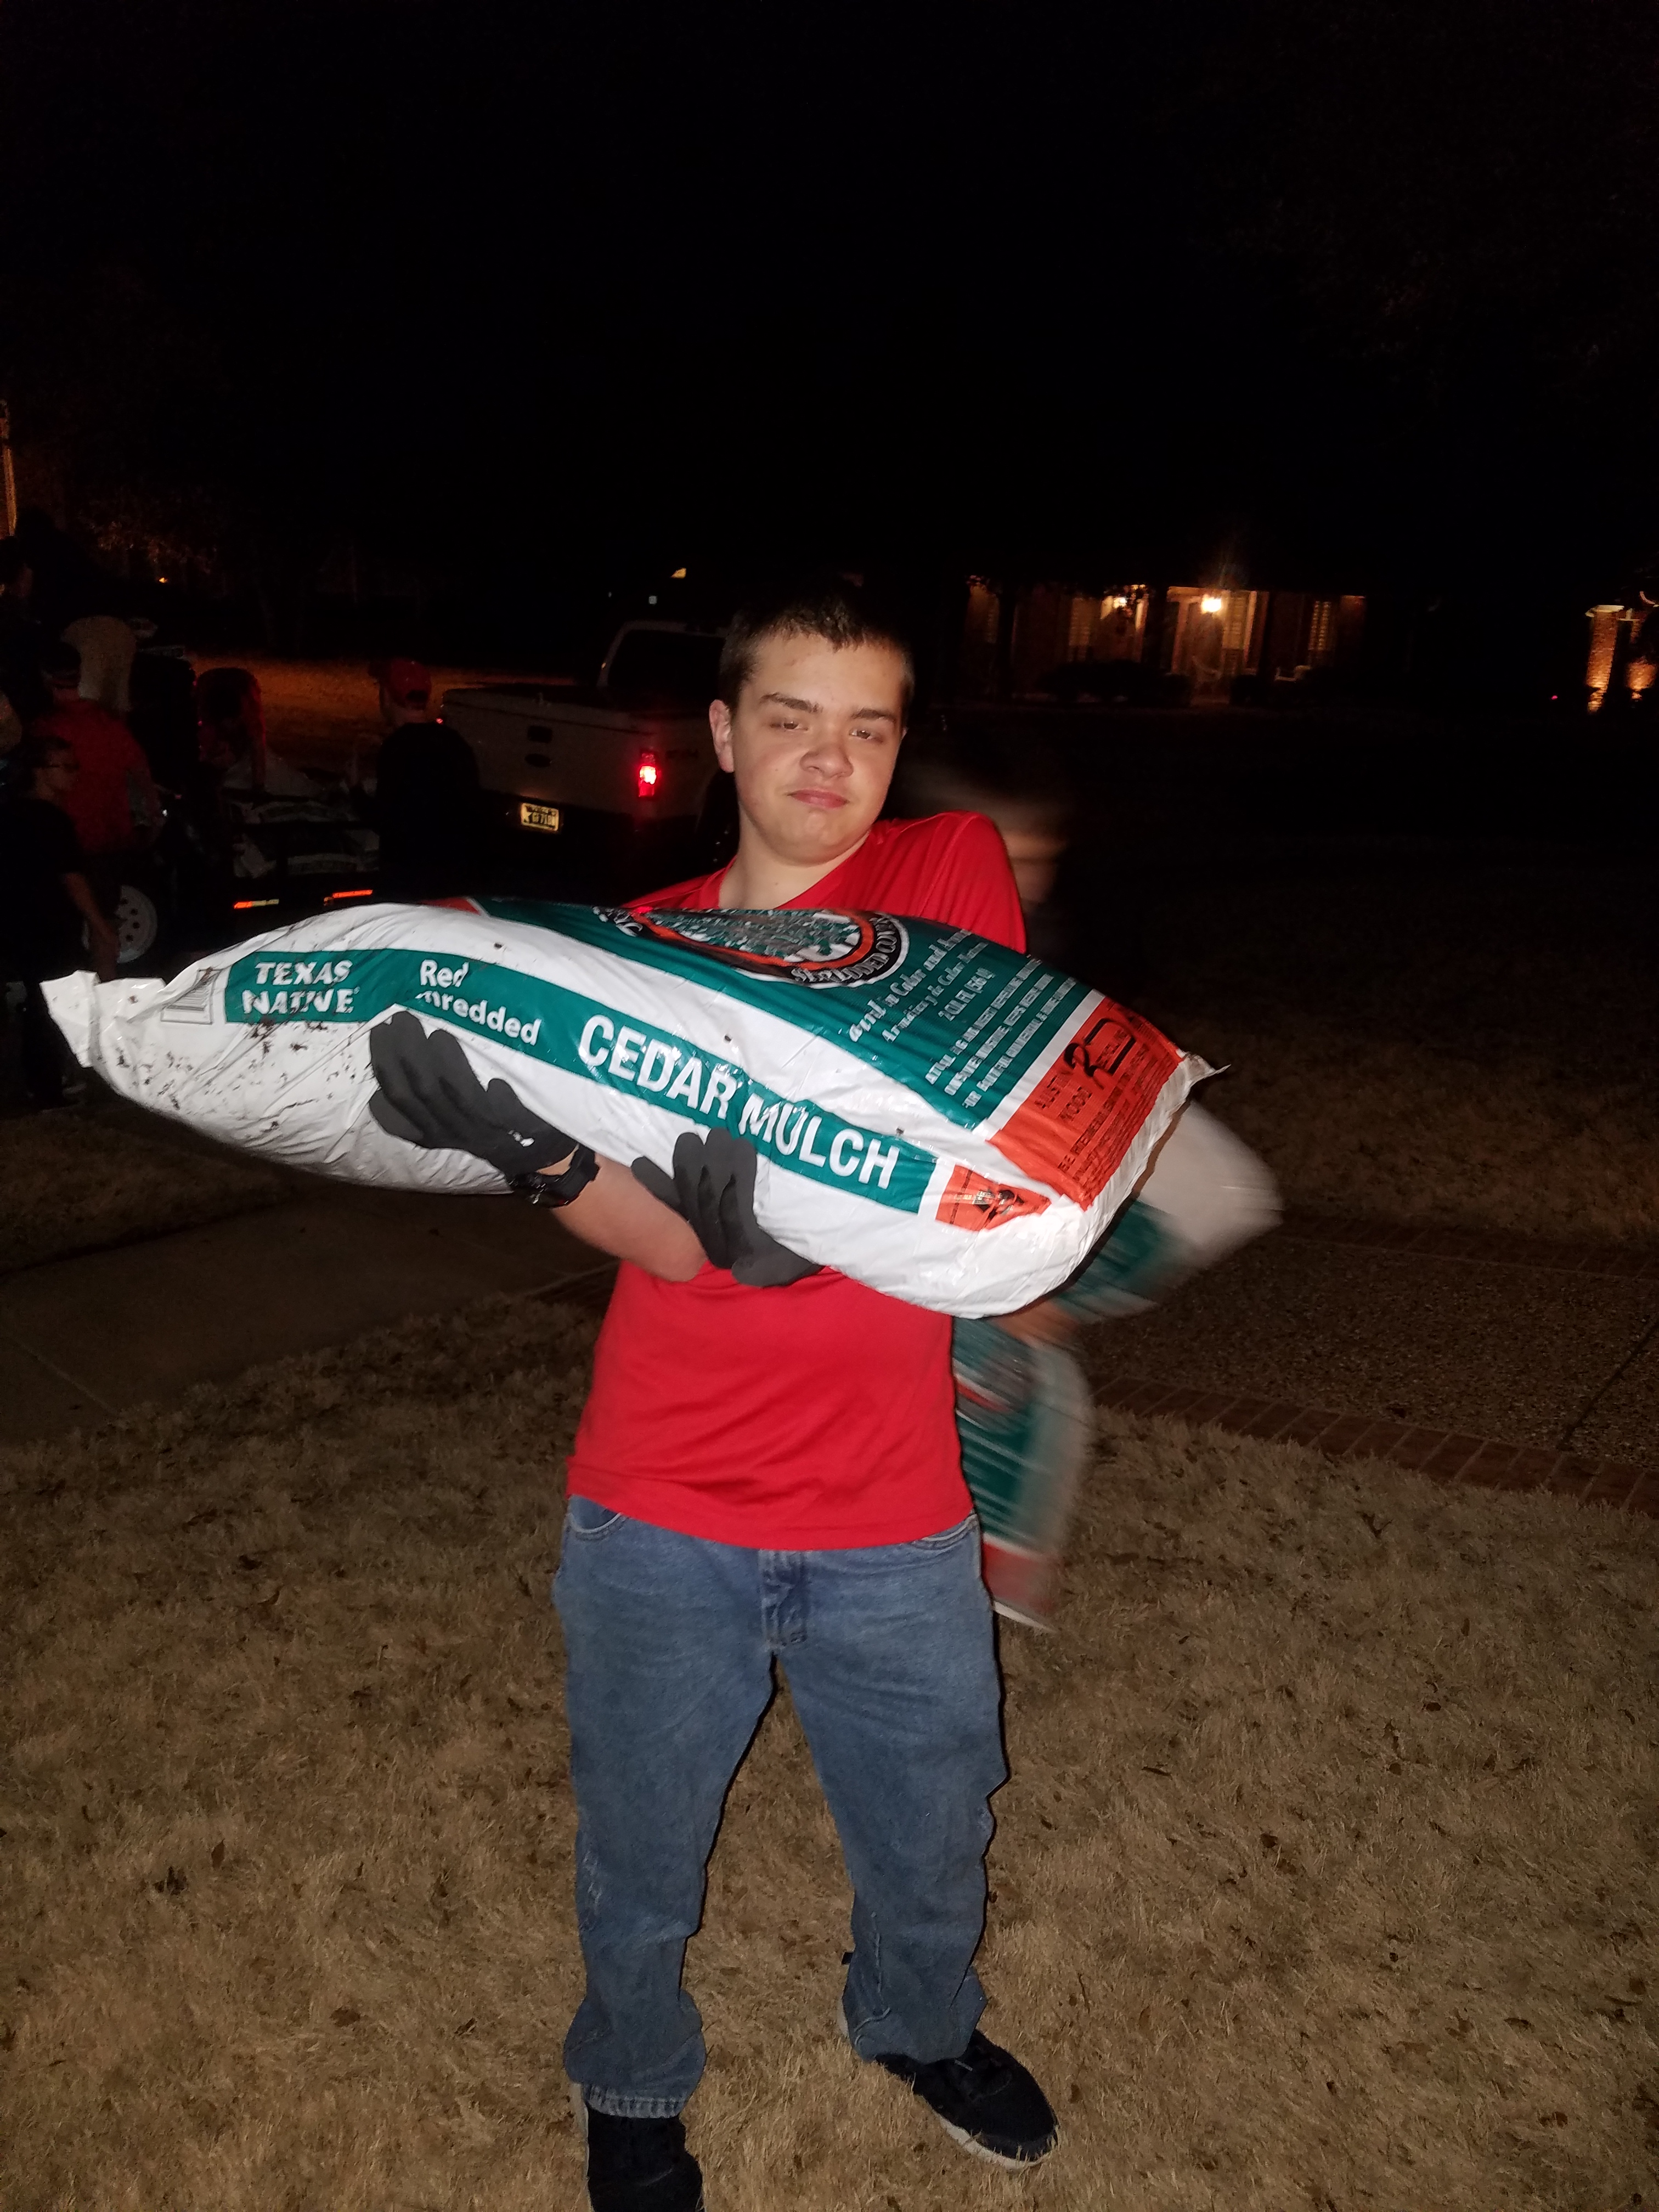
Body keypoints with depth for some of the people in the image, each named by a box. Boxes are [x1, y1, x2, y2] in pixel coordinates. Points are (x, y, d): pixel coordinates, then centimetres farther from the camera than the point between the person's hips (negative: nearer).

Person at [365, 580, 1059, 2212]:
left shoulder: (953, 870, -3)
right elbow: (668, 1236, -11)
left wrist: (779, 1208, -32)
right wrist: (535, 1155, -31)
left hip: (891, 1520, 0)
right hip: (661, 1520, 1)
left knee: (930, 1835, 21)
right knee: (642, 1854, 18)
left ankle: (918, 2022, 55)